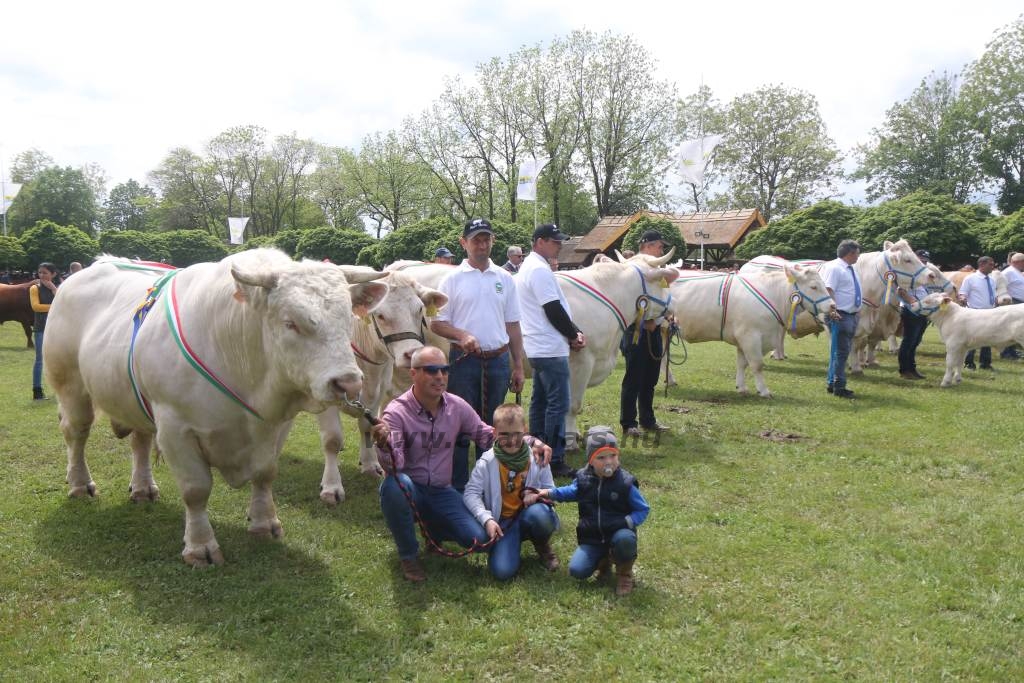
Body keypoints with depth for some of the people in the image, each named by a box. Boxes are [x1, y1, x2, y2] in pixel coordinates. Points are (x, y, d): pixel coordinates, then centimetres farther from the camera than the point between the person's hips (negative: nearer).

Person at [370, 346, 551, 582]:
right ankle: (408, 555, -11)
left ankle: (433, 527, 20)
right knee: (394, 484, -39)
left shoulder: (457, 407, -4)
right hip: (408, 489, -3)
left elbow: (487, 436, 6)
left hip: (442, 492, 3)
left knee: (477, 538, -16)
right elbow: (394, 466, -27)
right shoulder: (397, 412, -18)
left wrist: (530, 442, -9)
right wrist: (384, 445, -52)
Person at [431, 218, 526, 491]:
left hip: (499, 360, 3)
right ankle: (458, 486, 10)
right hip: (464, 360, -3)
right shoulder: (453, 279, 0)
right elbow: (436, 323, -1)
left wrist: (518, 366, 9)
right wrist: (462, 335, -18)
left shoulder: (505, 279, 10)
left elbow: (513, 326, 12)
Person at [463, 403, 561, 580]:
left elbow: (551, 491, 6)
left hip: (529, 514, 1)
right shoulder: (487, 462, -6)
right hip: (502, 522, -1)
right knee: (502, 571, -24)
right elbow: (471, 493, -8)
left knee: (539, 514, -37)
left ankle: (543, 546, 0)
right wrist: (486, 519, -21)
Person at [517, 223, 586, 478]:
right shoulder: (540, 270, -16)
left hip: (538, 348, 11)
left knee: (540, 401, 16)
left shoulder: (528, 266, 17)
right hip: (551, 349, -11)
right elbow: (554, 311, -19)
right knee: (558, 405, -7)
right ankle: (555, 461, -3)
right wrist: (574, 334, -5)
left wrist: (574, 332, 11)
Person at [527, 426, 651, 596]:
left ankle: (624, 572, -3)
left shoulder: (625, 483, -10)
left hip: (617, 533, -3)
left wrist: (626, 521, -20)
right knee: (576, 570, -17)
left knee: (625, 539, -38)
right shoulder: (583, 479, 0)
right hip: (591, 539, 3)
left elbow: (643, 509, -2)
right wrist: (547, 493, 9)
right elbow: (570, 492, 23)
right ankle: (603, 559, 18)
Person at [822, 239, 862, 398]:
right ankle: (838, 387, -4)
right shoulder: (834, 268, -13)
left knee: (843, 351, 13)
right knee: (840, 351, -8)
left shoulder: (850, 269, 16)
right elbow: (828, 291, -22)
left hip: (852, 316, 10)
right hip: (840, 316, -10)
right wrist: (832, 311, -31)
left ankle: (832, 383, 21)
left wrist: (858, 310, 21)